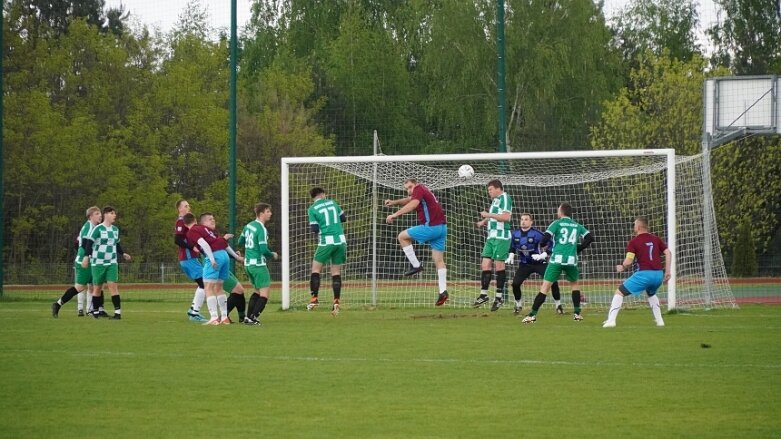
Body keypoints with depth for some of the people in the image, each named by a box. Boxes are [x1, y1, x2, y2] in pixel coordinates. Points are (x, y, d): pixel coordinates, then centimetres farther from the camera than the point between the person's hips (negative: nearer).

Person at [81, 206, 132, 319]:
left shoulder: (115, 229, 10)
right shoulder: (98, 229, -9)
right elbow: (89, 243, -13)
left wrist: (123, 254, 15)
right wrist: (86, 257, -23)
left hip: (112, 263, 4)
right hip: (98, 262, -4)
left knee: (112, 285, -10)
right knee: (97, 287, 4)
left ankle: (118, 312, -15)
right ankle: (95, 311, 19)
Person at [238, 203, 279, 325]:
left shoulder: (248, 225, 9)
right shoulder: (261, 229, -17)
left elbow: (240, 242, 21)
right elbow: (264, 250, -20)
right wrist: (273, 255, -2)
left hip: (248, 263, 9)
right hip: (258, 264, -9)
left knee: (257, 291, 22)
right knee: (264, 294, -4)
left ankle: (248, 317, 19)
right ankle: (253, 318, -13)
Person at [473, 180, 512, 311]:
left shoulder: (504, 198, -8)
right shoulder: (495, 200, 20)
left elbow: (506, 217, -19)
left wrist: (489, 215, -14)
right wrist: (484, 221, 14)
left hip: (501, 237, -9)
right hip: (491, 236, 9)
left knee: (498, 264, -5)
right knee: (485, 264, 3)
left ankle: (499, 296, 2)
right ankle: (483, 294, 6)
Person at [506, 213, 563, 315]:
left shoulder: (536, 234, -20)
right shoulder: (516, 233, -4)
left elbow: (550, 243, -16)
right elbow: (513, 246, 16)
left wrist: (543, 255, -27)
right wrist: (511, 256, 2)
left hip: (539, 263, -3)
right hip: (524, 264, 3)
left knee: (553, 282, -16)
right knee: (515, 283, -13)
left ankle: (558, 305, 3)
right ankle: (518, 305, 13)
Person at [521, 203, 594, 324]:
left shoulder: (557, 224, 3)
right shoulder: (577, 226, 14)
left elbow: (546, 238, -8)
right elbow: (590, 238, 10)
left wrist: (542, 244, 15)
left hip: (557, 259, -3)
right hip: (571, 260, 3)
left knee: (545, 287, -3)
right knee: (574, 284, 26)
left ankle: (533, 315, -9)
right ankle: (577, 313, 20)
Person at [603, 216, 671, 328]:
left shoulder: (634, 242, 0)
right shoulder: (656, 239, 14)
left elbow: (628, 261, -9)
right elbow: (668, 253, 8)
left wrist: (622, 267, 12)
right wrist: (667, 271, 12)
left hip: (644, 273, -6)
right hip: (658, 274, 6)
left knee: (619, 292, 5)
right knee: (651, 293, 37)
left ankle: (611, 320, -7)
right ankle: (659, 320, 28)